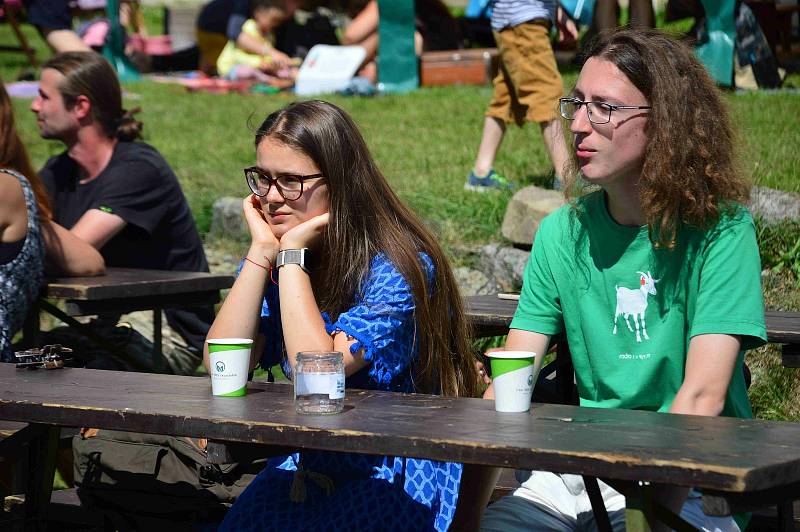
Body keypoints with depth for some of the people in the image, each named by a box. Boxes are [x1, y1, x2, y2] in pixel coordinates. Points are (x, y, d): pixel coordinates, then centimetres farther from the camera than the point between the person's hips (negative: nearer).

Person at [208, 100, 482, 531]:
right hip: (312, 461, 5)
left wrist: (292, 254, -18)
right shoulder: (271, 262, 5)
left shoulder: (397, 267, -14)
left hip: (400, 475, -5)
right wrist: (262, 252, -11)